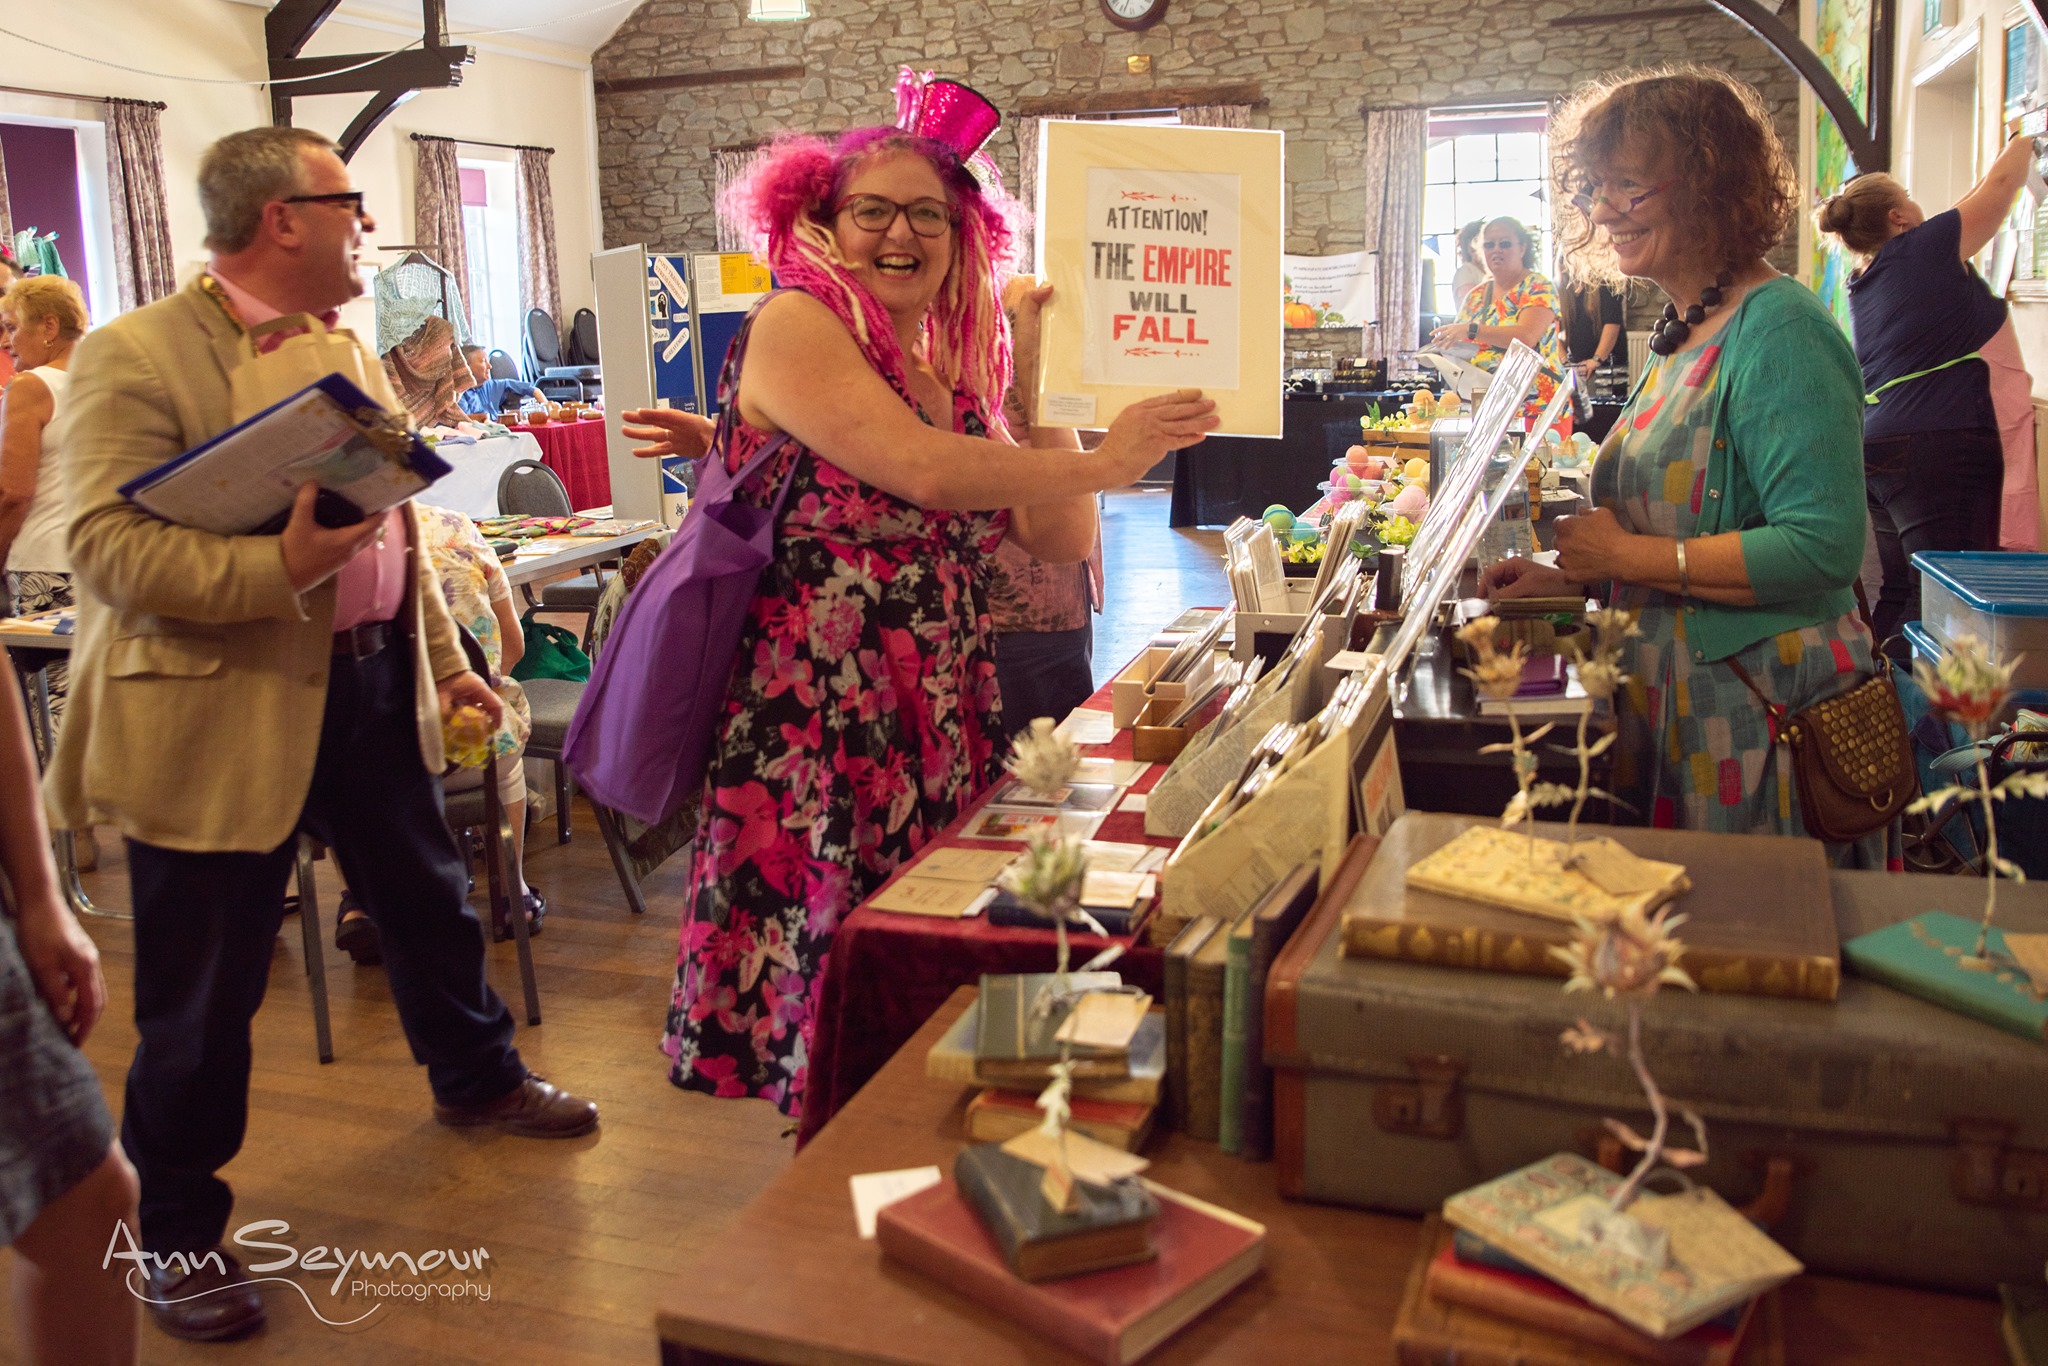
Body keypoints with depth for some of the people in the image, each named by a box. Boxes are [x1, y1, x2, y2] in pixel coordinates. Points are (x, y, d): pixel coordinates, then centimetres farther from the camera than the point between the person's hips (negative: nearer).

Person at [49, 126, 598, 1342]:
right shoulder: (137, 356, -13)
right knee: (206, 989, 5)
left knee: (430, 899, 22)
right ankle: (178, 1229, 24)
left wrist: (445, 660, 19)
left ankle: (477, 1074, 47)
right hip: (226, 711, -7)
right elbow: (108, 549, -20)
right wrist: (280, 570, -32)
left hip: (373, 683, 7)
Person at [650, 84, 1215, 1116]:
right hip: (819, 714, -6)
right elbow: (917, 468, -19)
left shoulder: (952, 370, 15)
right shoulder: (793, 326, -4)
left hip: (937, 722, 6)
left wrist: (1035, 373, 6)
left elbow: (1060, 541, 9)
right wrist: (1104, 461, -12)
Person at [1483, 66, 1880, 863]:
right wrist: (1572, 578, 8)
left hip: (1763, 720, -9)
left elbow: (1823, 547, -25)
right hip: (1675, 700, 9)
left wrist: (1632, 557, -20)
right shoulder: (1686, 335, 12)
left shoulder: (1779, 332, -16)